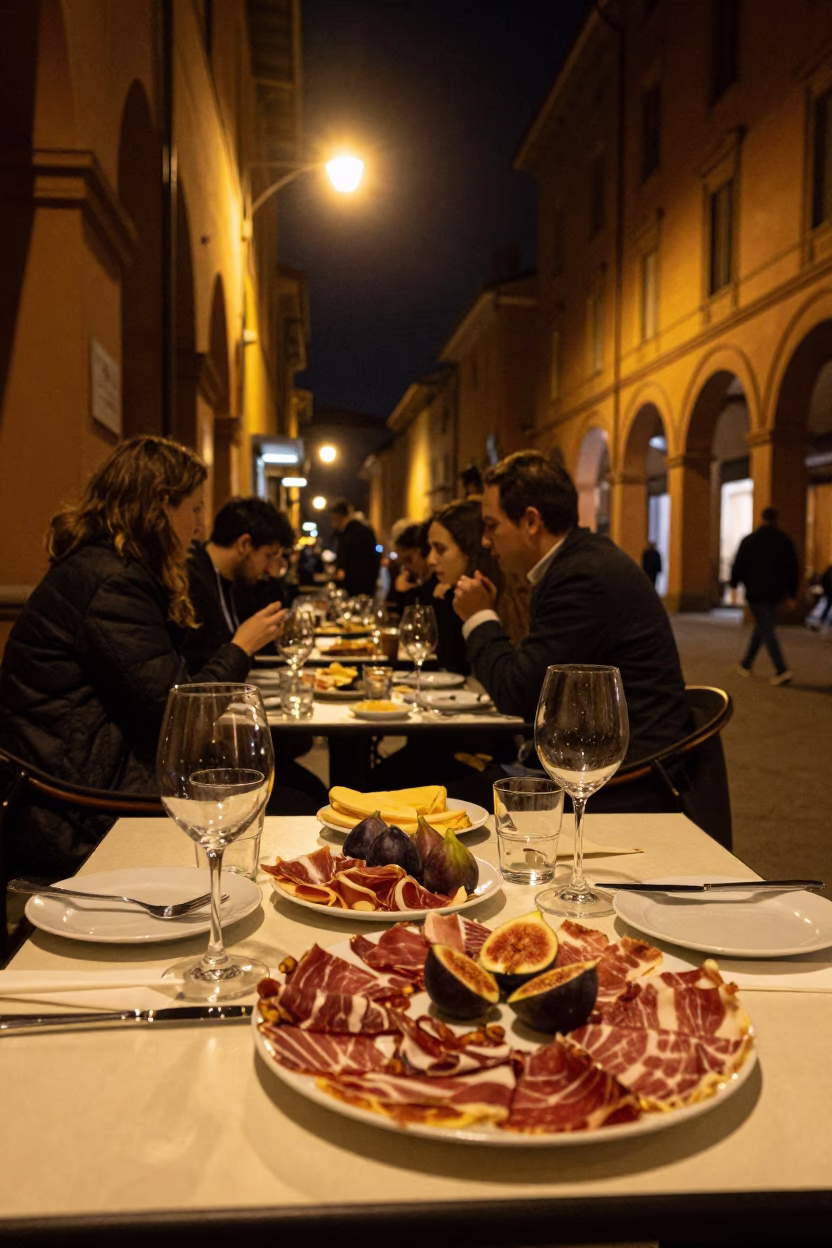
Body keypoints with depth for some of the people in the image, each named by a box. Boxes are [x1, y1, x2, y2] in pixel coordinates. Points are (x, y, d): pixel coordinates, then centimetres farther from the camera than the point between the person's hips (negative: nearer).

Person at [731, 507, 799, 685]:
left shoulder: (749, 540, -6)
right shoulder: (785, 540, 5)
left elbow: (738, 565, -3)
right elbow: (793, 568, 7)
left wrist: (734, 583, 14)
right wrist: (791, 593, 15)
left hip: (756, 592, -4)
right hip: (776, 592, 4)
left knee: (766, 630, -5)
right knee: (762, 626, 17)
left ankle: (782, 670, -16)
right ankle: (746, 664, 27)